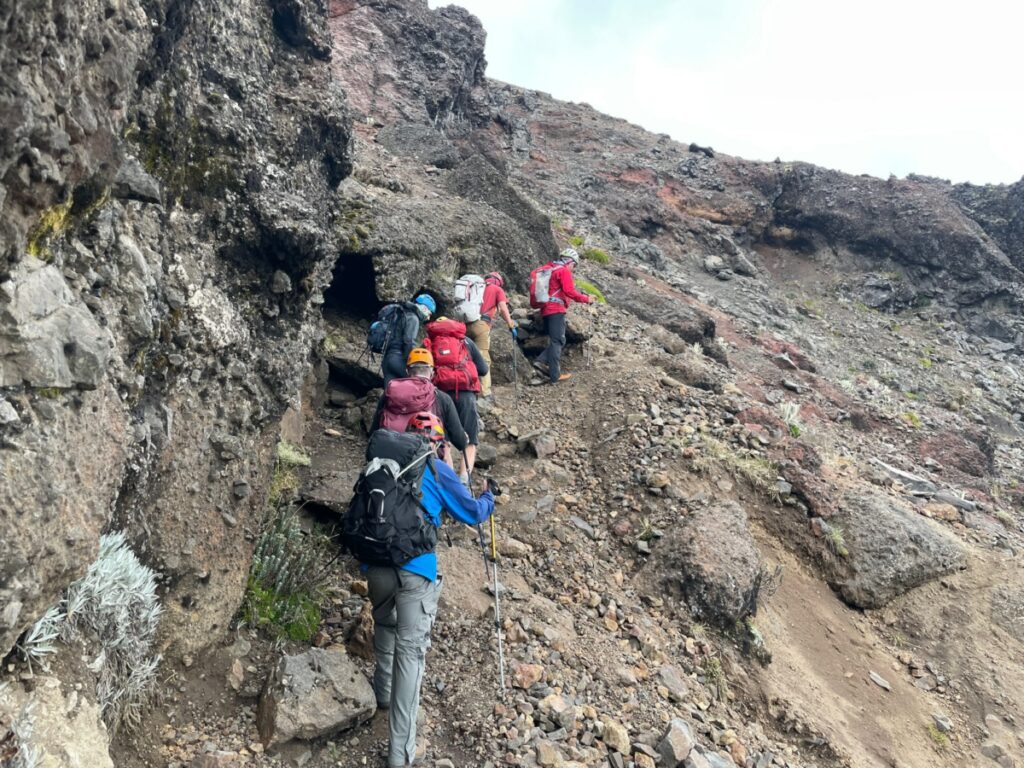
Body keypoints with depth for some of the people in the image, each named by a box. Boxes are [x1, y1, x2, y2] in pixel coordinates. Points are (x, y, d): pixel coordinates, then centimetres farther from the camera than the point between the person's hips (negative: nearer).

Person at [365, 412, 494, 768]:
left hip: (375, 564, 5)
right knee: (410, 651, -1)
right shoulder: (437, 471, 3)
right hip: (415, 570, -5)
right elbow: (472, 514, 13)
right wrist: (489, 498, 32)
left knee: (384, 625, 31)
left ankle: (384, 691, 49)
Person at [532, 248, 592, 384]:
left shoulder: (549, 268, 18)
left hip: (546, 310, 9)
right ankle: (555, 376, -7)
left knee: (556, 340, 16)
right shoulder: (564, 271, -7)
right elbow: (569, 291, -17)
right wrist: (585, 299, -7)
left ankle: (541, 360, -1)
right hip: (556, 310, -9)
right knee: (557, 341, -6)